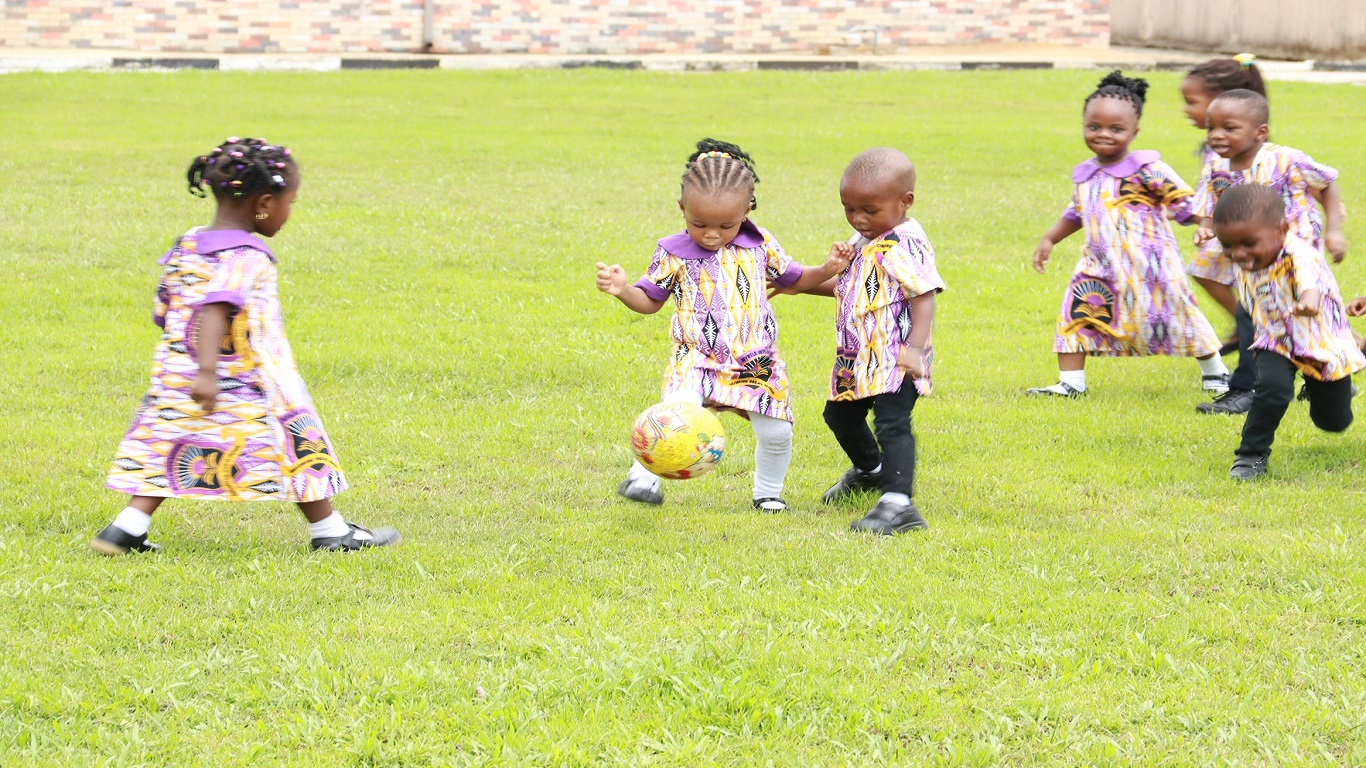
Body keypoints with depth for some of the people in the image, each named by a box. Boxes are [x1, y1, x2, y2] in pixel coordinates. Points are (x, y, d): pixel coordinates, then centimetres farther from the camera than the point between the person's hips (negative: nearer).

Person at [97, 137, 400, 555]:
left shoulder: (183, 250, 8)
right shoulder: (246, 257, -17)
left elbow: (162, 314, 14)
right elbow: (215, 310, -31)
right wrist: (207, 372, -40)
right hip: (248, 381, -7)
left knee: (170, 451, 10)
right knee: (297, 444, 7)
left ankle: (127, 529, -1)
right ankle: (329, 531, 16)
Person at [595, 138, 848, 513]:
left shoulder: (761, 245, 5)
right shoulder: (673, 254, -1)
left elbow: (792, 279, 20)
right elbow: (650, 300, 9)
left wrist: (826, 270, 4)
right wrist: (622, 290, -10)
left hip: (757, 362, 3)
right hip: (697, 359, -3)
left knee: (776, 431, -2)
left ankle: (769, 492, 25)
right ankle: (643, 475, -10)